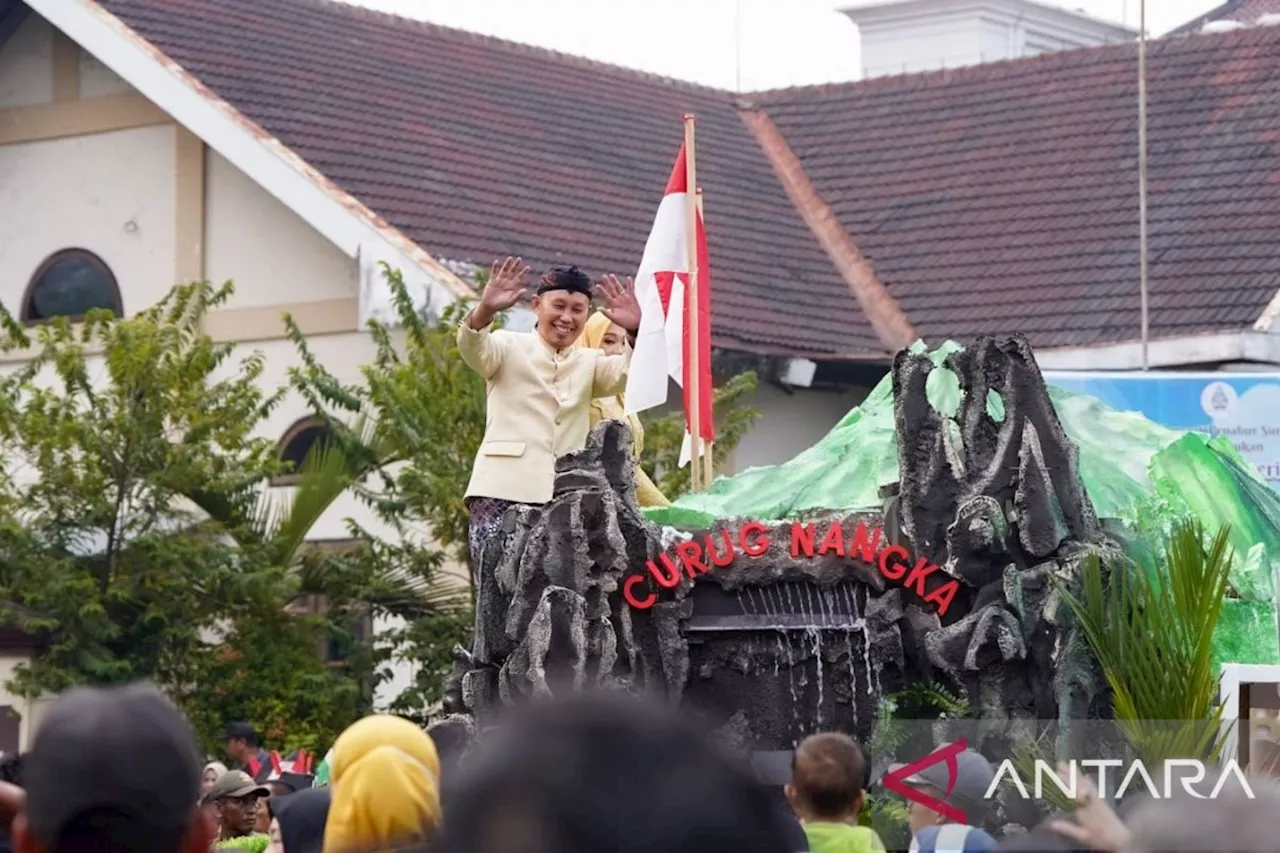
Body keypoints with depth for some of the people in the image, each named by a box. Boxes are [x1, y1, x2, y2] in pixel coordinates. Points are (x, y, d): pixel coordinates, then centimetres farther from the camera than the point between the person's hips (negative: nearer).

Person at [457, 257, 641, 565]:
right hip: (504, 491, -3)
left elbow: (628, 374, 1)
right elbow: (474, 350, -11)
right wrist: (485, 310, -33)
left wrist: (635, 332, -21)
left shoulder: (589, 363, 21)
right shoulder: (510, 347, 11)